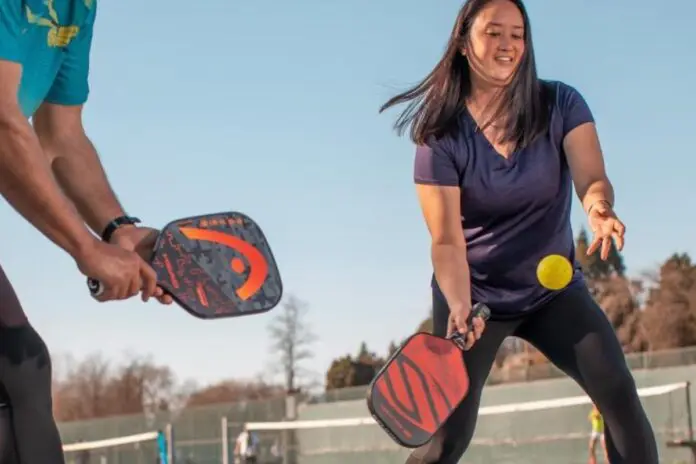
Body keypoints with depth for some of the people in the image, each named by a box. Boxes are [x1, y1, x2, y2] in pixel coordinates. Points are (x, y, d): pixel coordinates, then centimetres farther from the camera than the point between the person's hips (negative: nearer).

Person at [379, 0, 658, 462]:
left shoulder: (561, 105, -8)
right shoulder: (442, 135, -13)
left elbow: (591, 178, -21)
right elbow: (447, 240, -17)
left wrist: (600, 208, -46)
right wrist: (459, 307, -35)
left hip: (555, 289, 2)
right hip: (477, 294, -2)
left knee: (618, 389, -20)